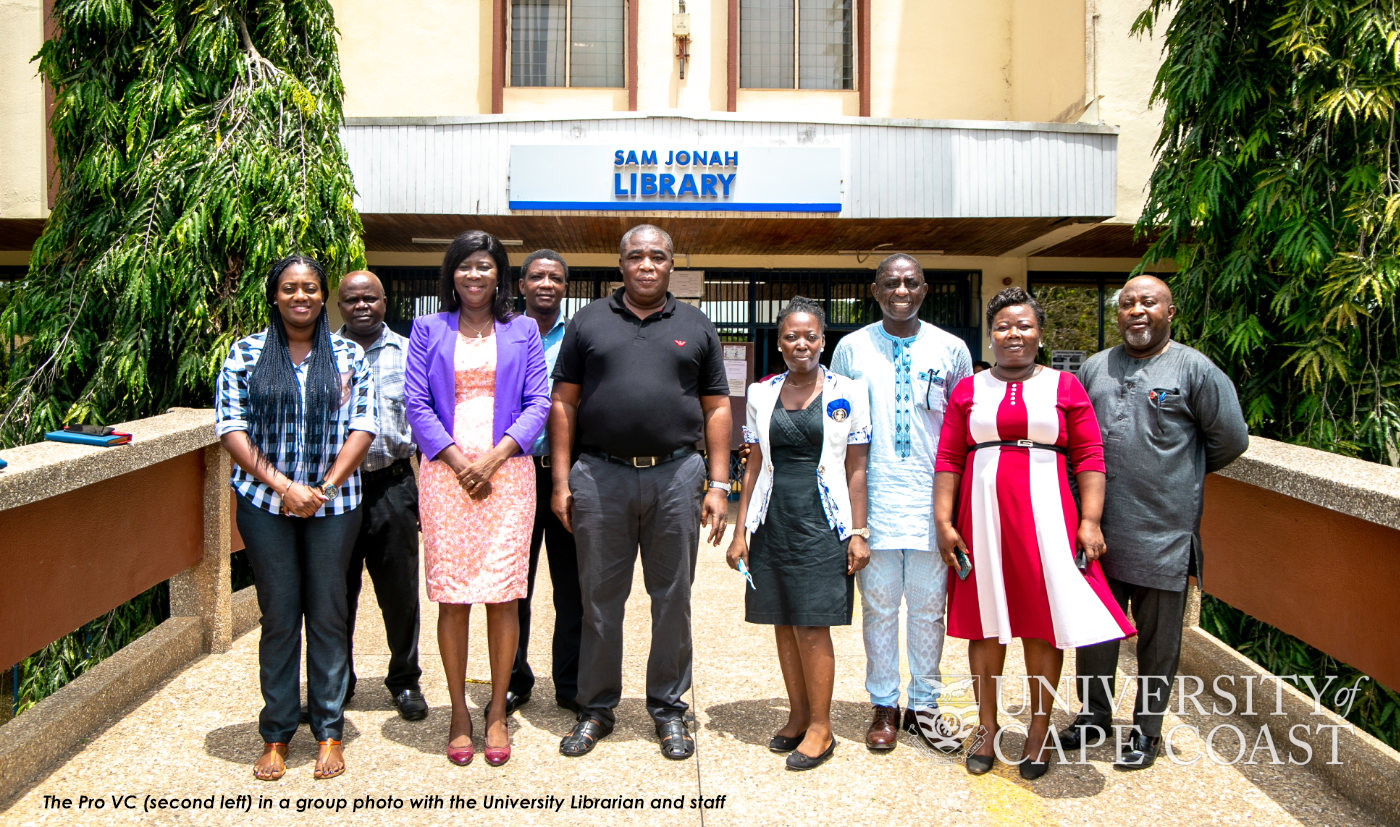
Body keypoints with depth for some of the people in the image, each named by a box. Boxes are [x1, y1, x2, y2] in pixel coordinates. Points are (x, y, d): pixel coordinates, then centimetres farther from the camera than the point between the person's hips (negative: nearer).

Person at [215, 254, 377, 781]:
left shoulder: (349, 356, 5)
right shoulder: (246, 354, 4)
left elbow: (362, 427, 0)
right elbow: (231, 428, -2)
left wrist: (324, 489, -11)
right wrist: (283, 485, -12)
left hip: (334, 504, 0)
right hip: (264, 504, 0)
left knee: (328, 614, 6)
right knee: (278, 616, 6)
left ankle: (329, 732, 18)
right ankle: (276, 735, 20)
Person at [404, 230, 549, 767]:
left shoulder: (522, 331, 12)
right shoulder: (428, 331, 11)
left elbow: (538, 402, 4)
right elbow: (417, 404, 4)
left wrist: (494, 457, -8)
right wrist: (458, 461, -8)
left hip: (506, 471, 0)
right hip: (445, 472, 0)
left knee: (503, 593, -2)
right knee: (451, 594, 1)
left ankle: (497, 713, 11)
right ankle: (459, 713, 14)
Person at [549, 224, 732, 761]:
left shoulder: (695, 327, 11)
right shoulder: (588, 322, 9)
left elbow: (716, 409, 9)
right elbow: (563, 404, 6)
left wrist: (719, 484, 1)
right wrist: (561, 481, -1)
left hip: (675, 475, 0)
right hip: (600, 475, 0)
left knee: (673, 599, 8)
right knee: (599, 599, 8)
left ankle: (668, 708, 23)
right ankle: (596, 708, 23)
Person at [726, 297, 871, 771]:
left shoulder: (848, 393, 0)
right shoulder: (762, 395, 8)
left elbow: (856, 469, 1)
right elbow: (755, 466, 11)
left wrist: (858, 533, -4)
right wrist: (740, 531, 8)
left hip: (823, 521, -3)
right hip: (774, 521, 4)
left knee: (813, 626, -2)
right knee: (783, 623, 9)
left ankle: (820, 727, 12)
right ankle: (798, 715, 25)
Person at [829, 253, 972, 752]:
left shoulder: (951, 350, 6)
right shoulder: (851, 349, 5)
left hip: (932, 496, 1)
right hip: (874, 497, 0)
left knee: (929, 605, 6)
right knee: (879, 603, 6)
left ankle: (923, 705, 22)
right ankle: (883, 706, 20)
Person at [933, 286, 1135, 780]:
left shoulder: (1064, 386, 6)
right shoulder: (968, 390, 9)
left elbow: (1089, 457, 1)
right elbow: (948, 460, 5)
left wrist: (1090, 521, -7)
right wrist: (943, 522, -2)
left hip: (1045, 515, -1)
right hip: (984, 515, 1)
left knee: (1043, 622, 4)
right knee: (986, 621, 7)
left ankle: (1039, 730, 20)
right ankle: (988, 727, 22)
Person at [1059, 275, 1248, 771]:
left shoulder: (1195, 369, -3)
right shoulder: (1094, 368, 9)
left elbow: (1231, 439, 1)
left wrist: (1182, 474, 10)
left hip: (1164, 532, -4)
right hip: (1099, 529, 4)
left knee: (1158, 638, 9)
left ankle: (1147, 730, 25)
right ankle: (1095, 714, 31)